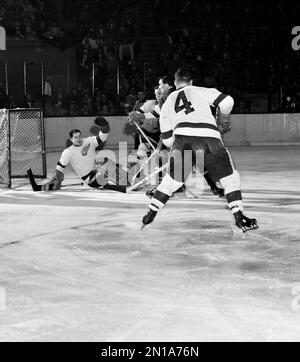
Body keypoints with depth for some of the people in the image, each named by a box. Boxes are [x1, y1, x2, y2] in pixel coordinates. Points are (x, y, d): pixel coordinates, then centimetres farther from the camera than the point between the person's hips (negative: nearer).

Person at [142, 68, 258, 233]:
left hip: (182, 138, 3)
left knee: (172, 179, 22)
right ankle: (239, 217, 1)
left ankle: (150, 215, 24)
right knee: (230, 178, 11)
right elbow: (227, 102, 6)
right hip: (210, 137, -3)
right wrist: (223, 118, 26)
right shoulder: (202, 91, 20)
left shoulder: (167, 103, 28)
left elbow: (167, 140, 25)